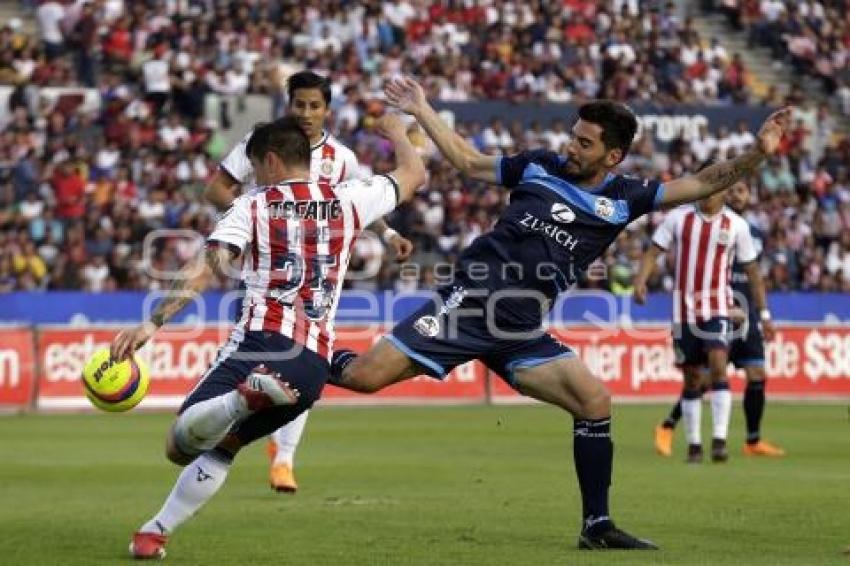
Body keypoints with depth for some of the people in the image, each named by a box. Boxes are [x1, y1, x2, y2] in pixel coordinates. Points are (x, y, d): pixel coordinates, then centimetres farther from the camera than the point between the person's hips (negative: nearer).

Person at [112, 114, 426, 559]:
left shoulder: (251, 207, 6)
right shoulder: (346, 200, 15)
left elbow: (205, 270, -8)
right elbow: (414, 175, 31)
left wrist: (153, 323, -13)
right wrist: (397, 134, 52)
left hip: (261, 343, -5)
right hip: (315, 364, 5)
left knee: (182, 444, -13)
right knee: (219, 447, 23)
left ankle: (247, 395, -41)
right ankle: (156, 531, 12)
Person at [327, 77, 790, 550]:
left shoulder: (623, 199, 6)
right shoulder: (539, 167, 6)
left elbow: (703, 184, 3)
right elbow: (468, 162, 19)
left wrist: (757, 154, -10)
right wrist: (422, 111, 19)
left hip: (521, 331, 2)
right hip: (468, 303, -2)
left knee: (595, 400, -13)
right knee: (364, 377, -15)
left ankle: (597, 525, -2)